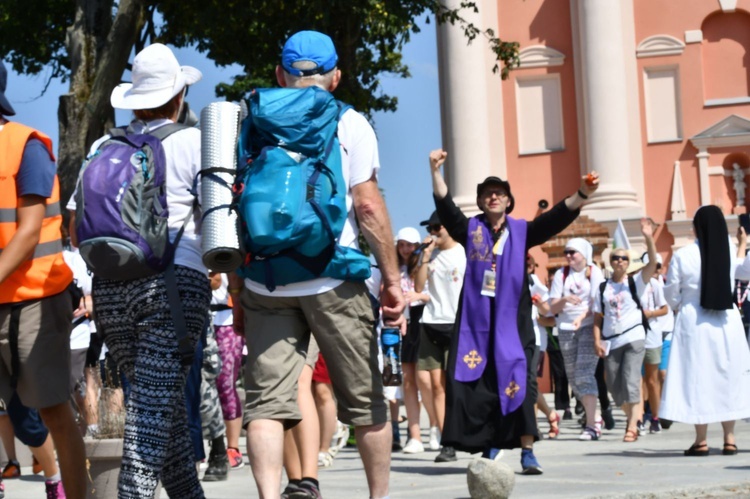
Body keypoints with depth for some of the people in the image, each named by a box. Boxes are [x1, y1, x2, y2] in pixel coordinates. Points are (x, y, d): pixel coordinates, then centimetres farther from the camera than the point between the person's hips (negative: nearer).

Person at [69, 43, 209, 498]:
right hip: (175, 282, -5)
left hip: (109, 288, 5)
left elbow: (76, 229, 14)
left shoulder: (104, 147, 14)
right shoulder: (193, 141, 1)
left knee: (164, 406, 16)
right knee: (157, 406, -9)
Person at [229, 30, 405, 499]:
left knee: (267, 402, -2)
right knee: (364, 400, 10)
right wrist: (392, 279, -1)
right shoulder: (349, 124, 4)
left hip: (265, 285, 2)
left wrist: (237, 291, 15)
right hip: (333, 281, -2)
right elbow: (367, 205, -4)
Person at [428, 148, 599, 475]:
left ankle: (527, 452, -5)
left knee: (519, 383, -7)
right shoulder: (470, 229, 9)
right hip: (476, 320, 1)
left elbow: (556, 218, -3)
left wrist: (582, 195, -19)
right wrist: (435, 171, -19)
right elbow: (445, 207, -4)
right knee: (476, 385, -2)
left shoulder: (521, 231, 9)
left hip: (512, 321, 0)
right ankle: (487, 449, 7)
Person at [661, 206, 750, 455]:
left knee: (698, 378, 3)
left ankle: (701, 440, 2)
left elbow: (671, 293, -1)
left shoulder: (682, 255, -8)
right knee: (727, 378, 11)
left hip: (694, 323, -3)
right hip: (727, 323, 3)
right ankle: (729, 438, 11)